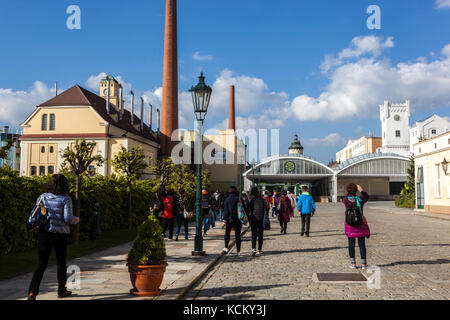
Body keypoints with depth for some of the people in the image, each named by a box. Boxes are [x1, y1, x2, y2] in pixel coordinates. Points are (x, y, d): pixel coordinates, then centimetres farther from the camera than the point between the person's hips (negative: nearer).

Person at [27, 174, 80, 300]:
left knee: (41, 264, 6)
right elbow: (68, 218, -14)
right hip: (60, 234, -2)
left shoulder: (42, 197, 1)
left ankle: (32, 292, -9)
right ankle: (61, 291, 27)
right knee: (61, 263, 16)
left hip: (44, 233, 2)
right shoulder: (65, 198, -9)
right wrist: (76, 220, 6)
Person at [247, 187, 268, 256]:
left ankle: (253, 249, -14)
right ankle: (259, 250, 14)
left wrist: (249, 219, 6)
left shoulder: (252, 200, -5)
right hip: (261, 219, 1)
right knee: (260, 235, 11)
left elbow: (249, 210, -3)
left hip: (253, 219, -1)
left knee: (254, 235, 2)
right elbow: (266, 210, 1)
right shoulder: (263, 200, -2)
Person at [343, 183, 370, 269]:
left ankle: (353, 263, 10)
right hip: (361, 224, 0)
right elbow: (367, 197, 15)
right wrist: (361, 190, 23)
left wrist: (349, 193, 20)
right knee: (362, 244, 8)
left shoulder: (346, 199, -10)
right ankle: (363, 263, 10)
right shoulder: (360, 199, -9)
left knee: (351, 244, 8)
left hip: (350, 224, 0)